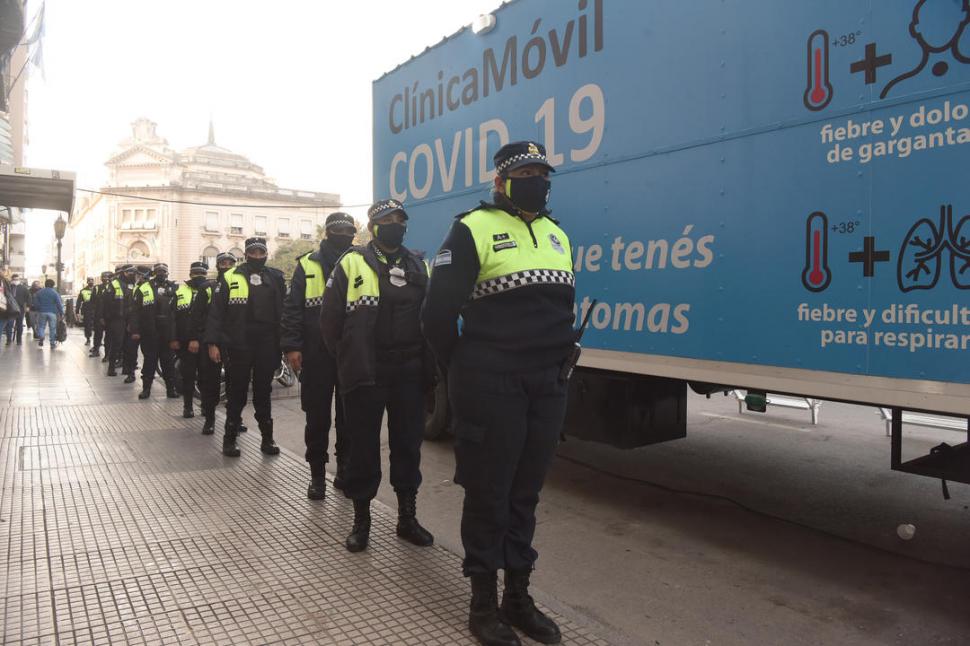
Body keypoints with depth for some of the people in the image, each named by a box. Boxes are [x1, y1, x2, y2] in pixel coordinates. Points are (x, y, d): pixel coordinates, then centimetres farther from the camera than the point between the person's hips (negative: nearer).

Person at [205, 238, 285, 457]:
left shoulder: (276, 278, 6)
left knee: (263, 392, 10)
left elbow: (284, 312, 6)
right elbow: (216, 312, -1)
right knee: (237, 392, 7)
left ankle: (267, 438, 19)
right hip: (239, 346, -1)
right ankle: (230, 438, 18)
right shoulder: (230, 277, 1)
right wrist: (212, 343, -8)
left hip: (267, 347, 2)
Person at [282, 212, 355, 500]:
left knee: (348, 415, 10)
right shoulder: (307, 266, 5)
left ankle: (345, 468, 24)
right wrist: (292, 346, -7)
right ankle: (317, 473, 18)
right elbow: (292, 309, 1)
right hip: (317, 355, -1)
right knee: (317, 416, 6)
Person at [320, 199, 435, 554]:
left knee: (408, 445, 10)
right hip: (364, 376, -3)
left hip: (409, 375, 3)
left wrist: (423, 361, 7)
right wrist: (349, 358, 6)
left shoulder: (418, 267, 11)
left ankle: (407, 517, 24)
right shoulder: (351, 264, 0)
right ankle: (361, 519, 21)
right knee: (363, 448, 6)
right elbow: (330, 318, 2)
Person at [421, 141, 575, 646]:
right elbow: (438, 312, -8)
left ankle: (518, 598, 29)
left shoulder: (556, 235, 16)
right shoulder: (473, 229, -6)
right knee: (488, 495, 4)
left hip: (547, 386, 6)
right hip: (492, 388, -6)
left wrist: (558, 365, 14)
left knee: (525, 494, 15)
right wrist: (464, 374, 0)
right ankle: (483, 604, 21)